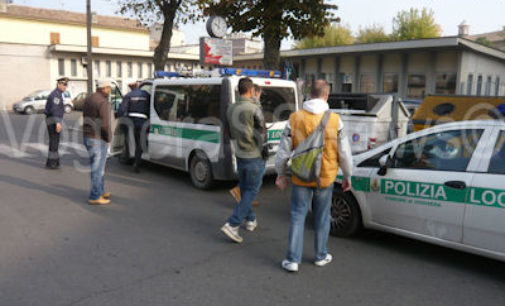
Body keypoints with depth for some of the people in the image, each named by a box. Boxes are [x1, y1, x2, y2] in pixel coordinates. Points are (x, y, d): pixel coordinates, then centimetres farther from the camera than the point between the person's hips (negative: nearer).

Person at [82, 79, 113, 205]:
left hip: (87, 137, 9)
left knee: (97, 166, 19)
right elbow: (105, 125, -23)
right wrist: (108, 139, -9)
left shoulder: (88, 99, 12)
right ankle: (95, 197, 5)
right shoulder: (104, 103, -18)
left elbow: (85, 118, 16)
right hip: (98, 139, -9)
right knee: (97, 168, -1)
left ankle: (100, 191, 30)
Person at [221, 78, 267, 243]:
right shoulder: (254, 109, -18)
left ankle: (250, 220, 32)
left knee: (245, 189, 19)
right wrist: (262, 148, 4)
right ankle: (232, 224, -5)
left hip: (239, 155, 7)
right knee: (252, 191, 1)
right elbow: (262, 133, -12)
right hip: (254, 156, -7)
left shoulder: (231, 108, 4)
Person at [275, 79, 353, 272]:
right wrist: (347, 175, 12)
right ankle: (321, 256, 30)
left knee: (297, 217, 9)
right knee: (322, 217, 15)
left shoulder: (295, 119, -7)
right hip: (326, 178, 0)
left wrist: (281, 174, 11)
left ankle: (293, 260, 11)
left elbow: (284, 151, -2)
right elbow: (344, 152, -1)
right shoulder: (334, 120, -7)